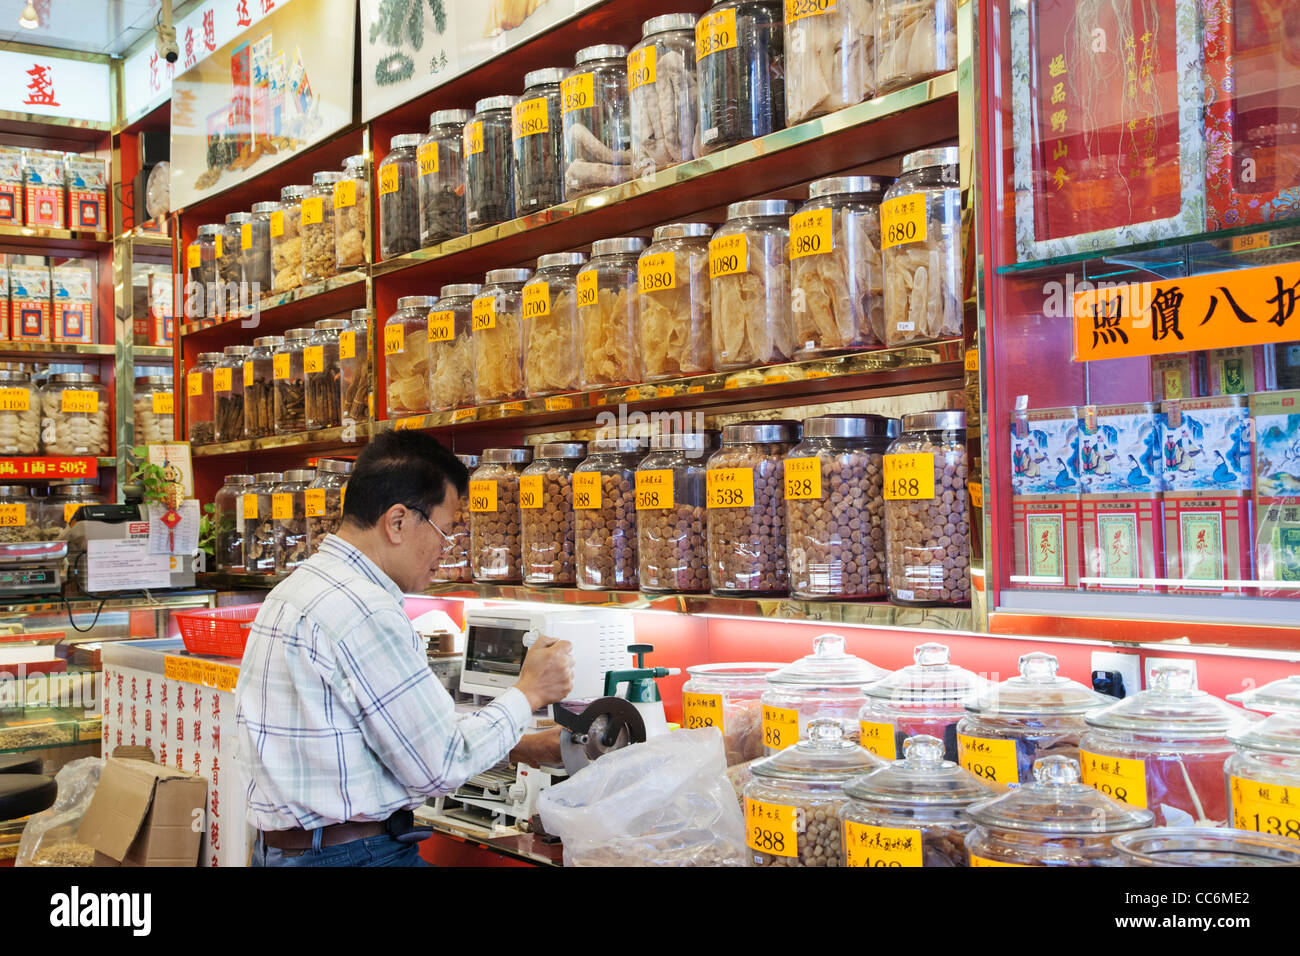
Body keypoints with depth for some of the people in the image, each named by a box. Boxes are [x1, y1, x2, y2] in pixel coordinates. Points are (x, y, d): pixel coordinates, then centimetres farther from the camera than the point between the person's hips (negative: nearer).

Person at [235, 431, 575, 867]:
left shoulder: (297, 587, 14)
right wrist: (529, 692, 0)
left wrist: (520, 748, 19)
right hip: (352, 853, -10)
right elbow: (437, 768, -13)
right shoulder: (364, 611, -18)